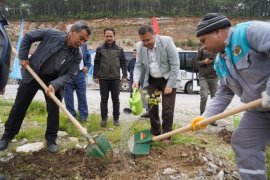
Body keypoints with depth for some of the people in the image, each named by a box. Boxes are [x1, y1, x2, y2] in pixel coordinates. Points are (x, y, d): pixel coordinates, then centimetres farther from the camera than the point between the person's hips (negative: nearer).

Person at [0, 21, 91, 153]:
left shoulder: (77, 56, -15)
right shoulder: (51, 34, -20)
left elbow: (69, 75, -13)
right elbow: (28, 37, -7)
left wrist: (54, 84, -30)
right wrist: (23, 57, -10)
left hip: (53, 79, 1)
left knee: (54, 110, -3)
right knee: (19, 106, 8)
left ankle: (51, 139, 16)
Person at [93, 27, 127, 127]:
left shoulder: (119, 49, 6)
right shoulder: (100, 49, 4)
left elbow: (123, 63, 7)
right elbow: (96, 63, 5)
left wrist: (124, 75, -1)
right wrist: (95, 76, -1)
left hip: (115, 78, 0)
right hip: (103, 78, 0)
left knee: (115, 99, 6)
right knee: (104, 99, 6)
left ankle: (116, 118, 16)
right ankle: (104, 118, 15)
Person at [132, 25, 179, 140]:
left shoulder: (166, 42, -22)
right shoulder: (140, 46, -9)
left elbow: (175, 64, -18)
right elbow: (138, 65, -1)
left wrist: (170, 85, -19)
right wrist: (136, 80, -20)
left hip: (167, 79, -4)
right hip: (151, 80, 5)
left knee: (167, 109, -4)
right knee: (152, 107, 9)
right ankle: (155, 133, 24)